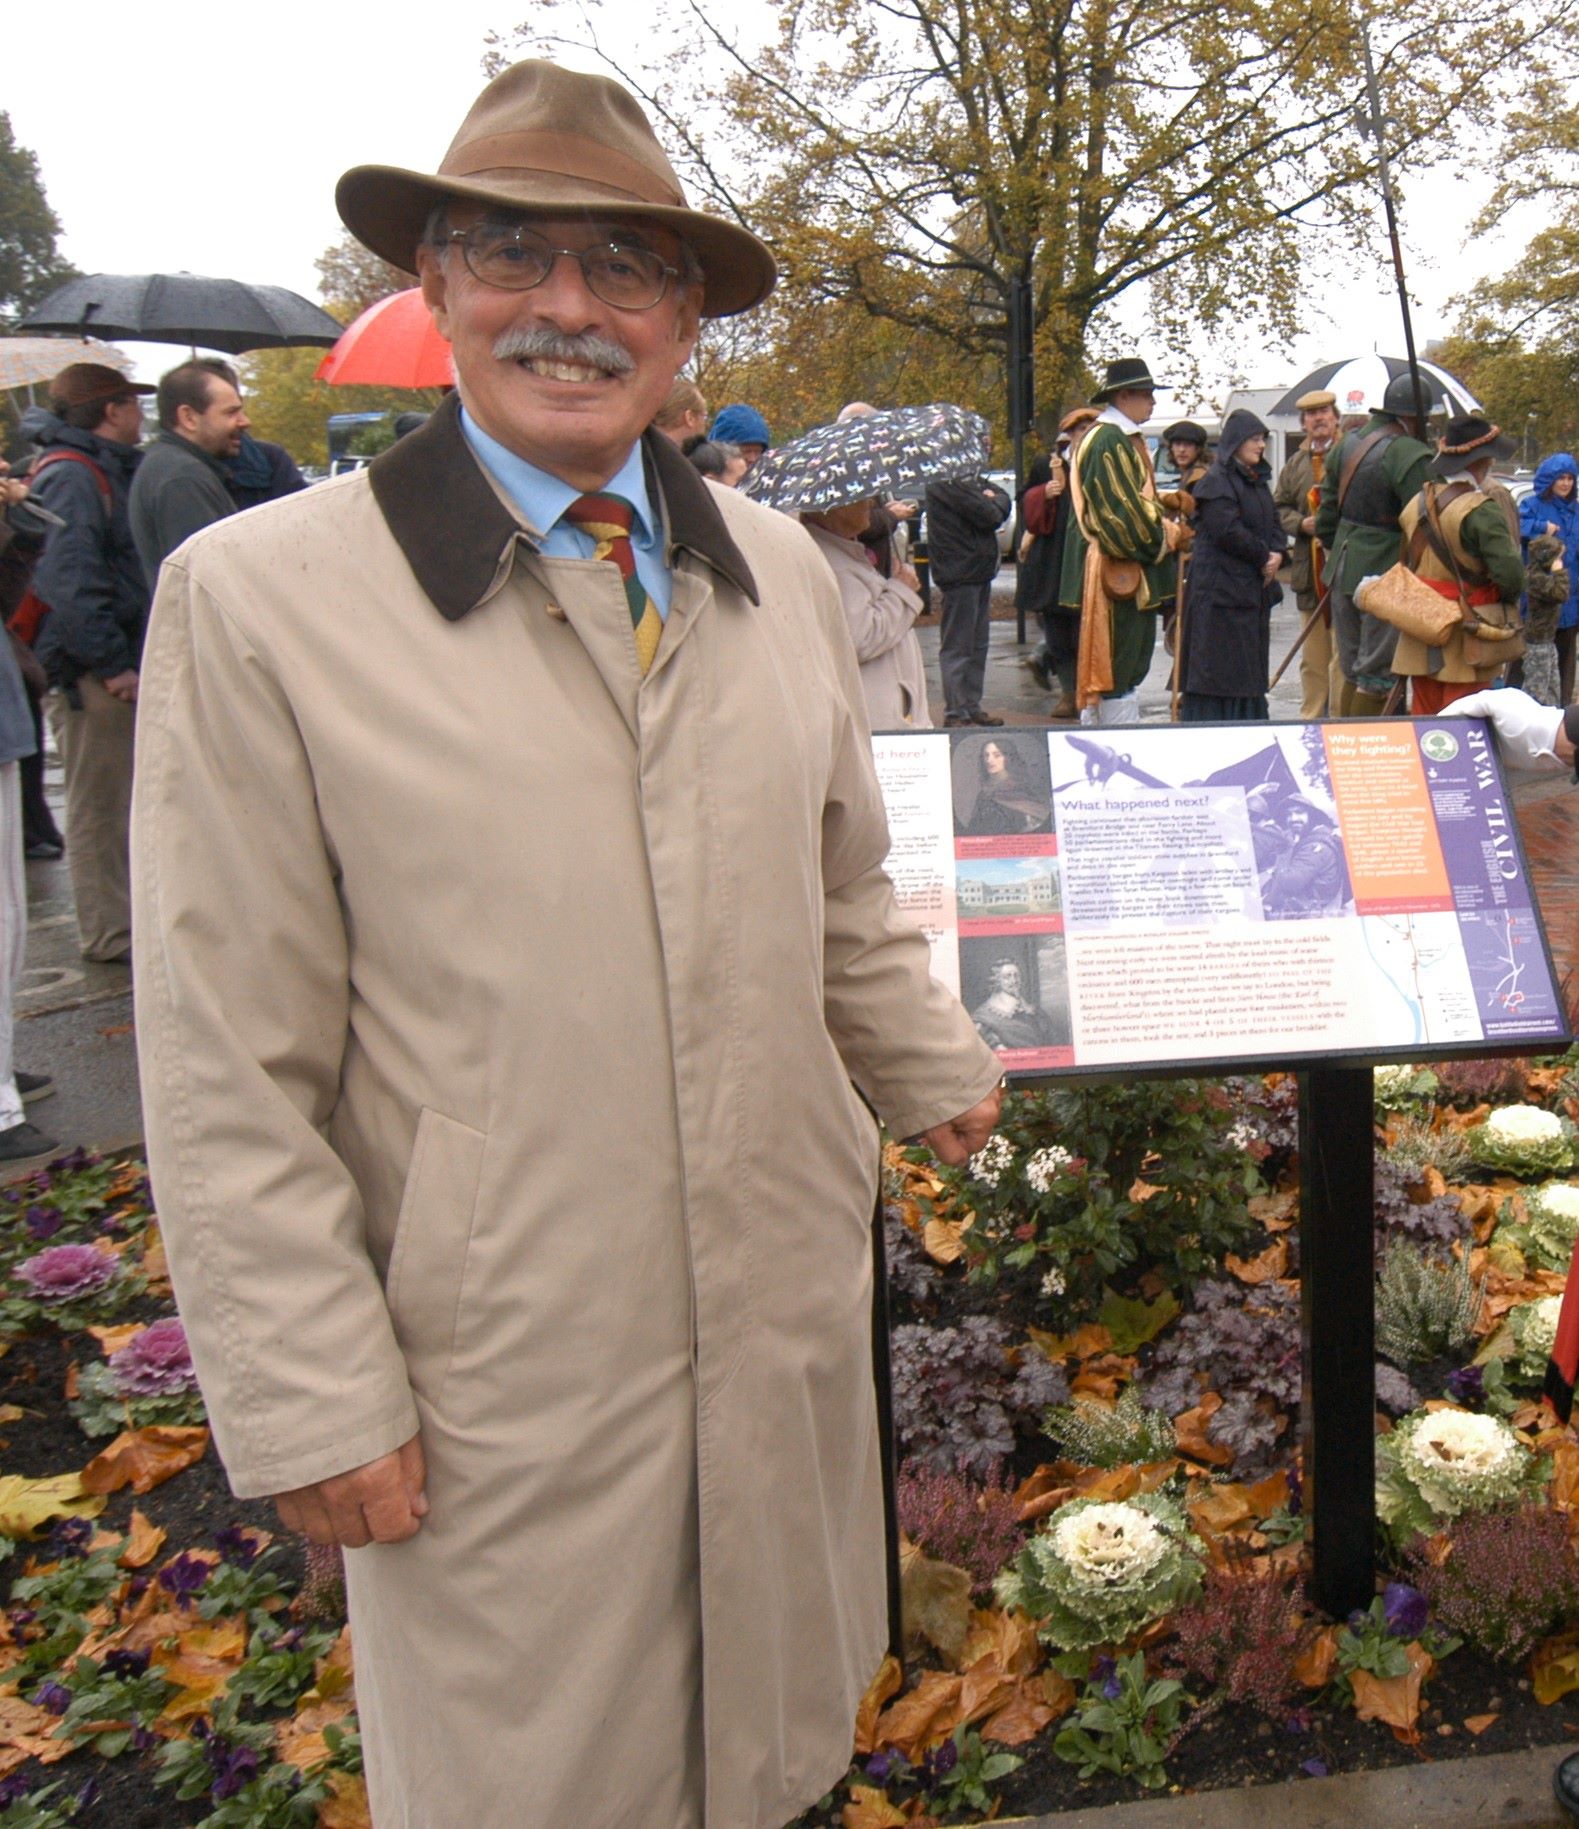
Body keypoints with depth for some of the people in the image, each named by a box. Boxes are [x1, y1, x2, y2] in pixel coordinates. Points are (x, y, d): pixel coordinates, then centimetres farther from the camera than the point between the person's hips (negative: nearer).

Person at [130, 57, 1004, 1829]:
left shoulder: (779, 569, 3)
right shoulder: (260, 597, -13)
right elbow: (228, 1080, -12)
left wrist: (934, 1074, 21)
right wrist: (312, 1402, -11)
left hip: (788, 1311, 5)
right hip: (503, 1369, -4)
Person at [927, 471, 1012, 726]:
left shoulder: (970, 477, 15)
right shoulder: (944, 479, -16)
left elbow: (1005, 501, 13)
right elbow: (986, 514, -20)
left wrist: (993, 502, -7)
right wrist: (991, 503, 0)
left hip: (980, 570, 9)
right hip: (960, 572, -9)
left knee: (978, 644, 14)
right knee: (957, 646, -4)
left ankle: (972, 707, 22)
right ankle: (956, 714, 1)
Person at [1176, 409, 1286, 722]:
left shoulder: (1257, 481, 18)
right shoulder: (1215, 482, -10)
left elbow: (1273, 523, 17)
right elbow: (1228, 531, -19)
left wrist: (1277, 554, -4)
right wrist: (1264, 556, -10)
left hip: (1254, 587, 9)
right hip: (1221, 587, -9)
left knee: (1250, 661, 10)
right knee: (1219, 663, -8)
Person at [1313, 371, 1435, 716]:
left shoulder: (1347, 442, 8)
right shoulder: (1411, 455, -17)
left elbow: (1328, 509, 16)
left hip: (1343, 570, 8)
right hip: (1386, 575, -8)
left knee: (1352, 669, 17)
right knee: (1377, 675, -1)